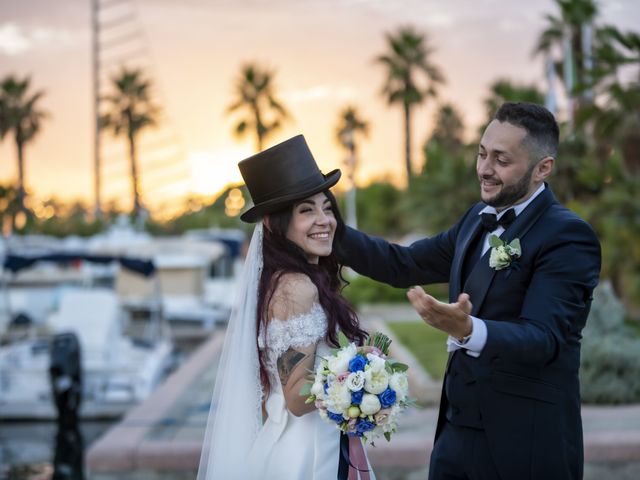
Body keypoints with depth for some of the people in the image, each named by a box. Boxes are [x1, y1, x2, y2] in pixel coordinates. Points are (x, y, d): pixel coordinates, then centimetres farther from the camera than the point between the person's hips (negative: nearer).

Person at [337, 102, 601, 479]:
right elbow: (404, 265, 15)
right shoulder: (479, 219, 10)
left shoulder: (568, 235, -15)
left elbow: (542, 339, -25)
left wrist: (468, 329, -43)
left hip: (523, 444, -7)